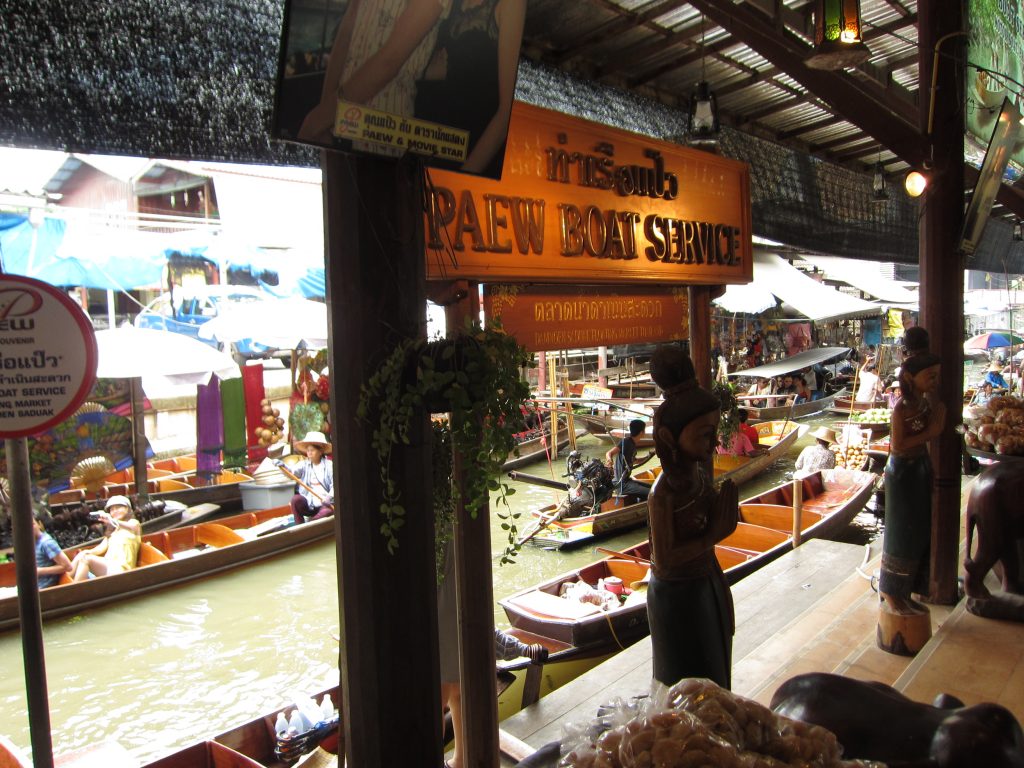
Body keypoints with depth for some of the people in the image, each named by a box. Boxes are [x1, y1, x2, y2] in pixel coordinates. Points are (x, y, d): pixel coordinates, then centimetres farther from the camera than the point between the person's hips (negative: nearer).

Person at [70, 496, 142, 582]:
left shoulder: (134, 522, 12)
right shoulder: (112, 530, 31)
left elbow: (133, 527, -16)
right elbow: (102, 547, 12)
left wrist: (112, 520, -27)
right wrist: (88, 552, -10)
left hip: (121, 568, -6)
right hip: (108, 566, 6)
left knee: (86, 558, -23)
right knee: (82, 556, -16)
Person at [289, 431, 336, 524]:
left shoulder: (329, 465, 1)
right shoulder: (304, 465, 9)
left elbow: (334, 485, -6)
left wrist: (329, 497, -25)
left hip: (325, 503, -3)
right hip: (308, 503, 3)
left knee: (327, 512, -34)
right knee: (295, 499, -26)